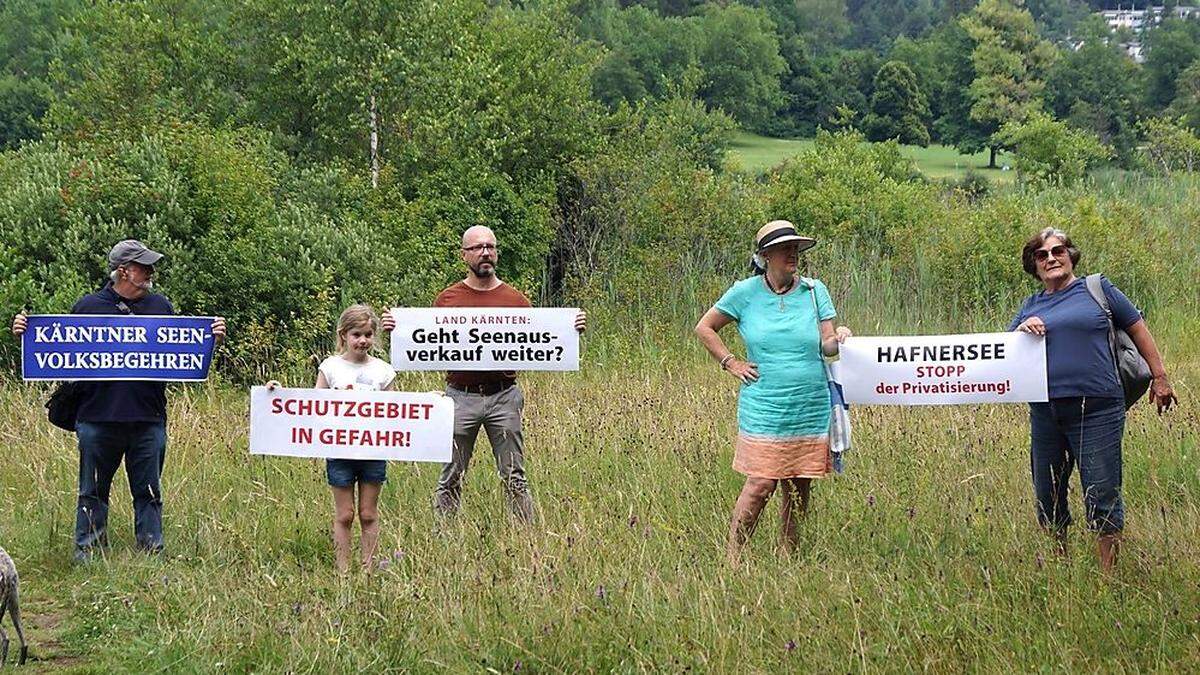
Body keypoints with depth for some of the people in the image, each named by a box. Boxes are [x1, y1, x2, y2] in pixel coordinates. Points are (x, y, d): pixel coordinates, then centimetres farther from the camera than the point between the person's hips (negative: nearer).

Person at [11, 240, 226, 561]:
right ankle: (87, 555, 13)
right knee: (93, 494, 6)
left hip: (148, 421, 2)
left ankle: (152, 555, 13)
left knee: (149, 494, 6)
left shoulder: (160, 306, 10)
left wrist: (212, 337, -1)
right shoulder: (89, 305, 4)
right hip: (97, 417, -1)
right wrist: (27, 333, -5)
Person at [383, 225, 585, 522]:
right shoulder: (447, 299, 6)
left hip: (504, 397, 0)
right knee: (451, 478, 5)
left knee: (514, 477, 3)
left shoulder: (516, 300, 6)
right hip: (460, 396, 0)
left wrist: (570, 329, -6)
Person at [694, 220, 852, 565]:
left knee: (799, 488, 6)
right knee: (761, 485, -9)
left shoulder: (814, 291, 6)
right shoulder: (745, 293, 1)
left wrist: (838, 339, -18)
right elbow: (704, 328, 11)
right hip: (763, 407, -3)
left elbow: (825, 345, 4)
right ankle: (732, 557, 1)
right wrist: (730, 363, 3)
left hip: (811, 408, 3)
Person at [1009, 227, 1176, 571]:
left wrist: (1159, 378, 7)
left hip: (1095, 410, -5)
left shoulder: (1097, 289, 6)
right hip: (1045, 412, 5)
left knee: (1102, 496, -5)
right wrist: (1022, 330, -5)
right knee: (1048, 500, 11)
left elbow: (1138, 329, 10)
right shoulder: (1031, 306, 17)